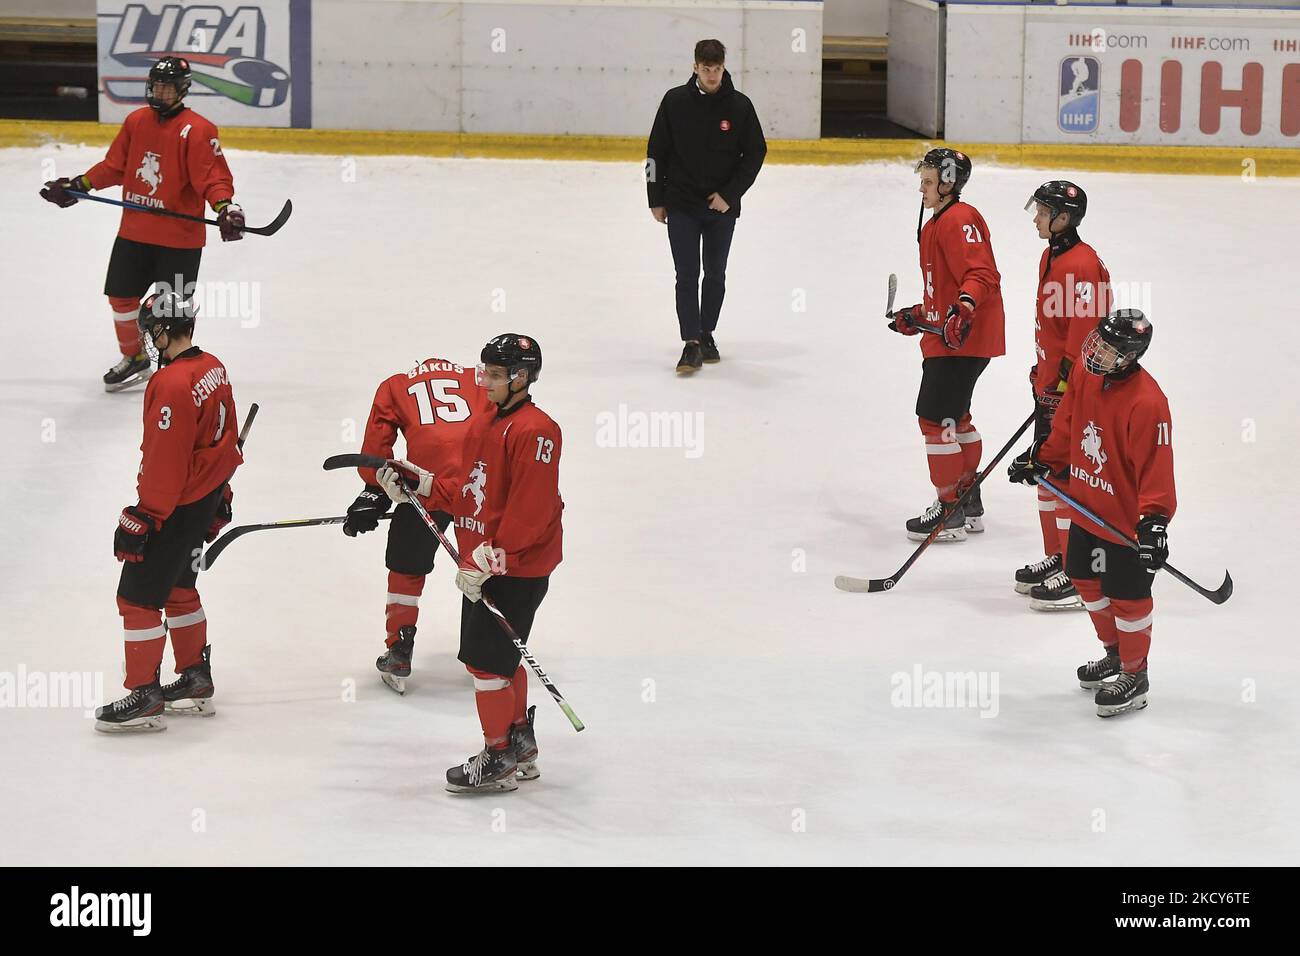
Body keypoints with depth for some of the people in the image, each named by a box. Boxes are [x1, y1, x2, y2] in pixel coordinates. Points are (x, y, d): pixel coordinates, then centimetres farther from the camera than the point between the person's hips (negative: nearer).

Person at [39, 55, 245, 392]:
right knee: (121, 296, 14)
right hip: (134, 231, 6)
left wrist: (224, 207, -36)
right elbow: (115, 166, 13)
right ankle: (134, 359, 35)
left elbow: (213, 178, -19)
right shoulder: (136, 121, 5)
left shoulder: (197, 130, -15)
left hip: (179, 237, -6)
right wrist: (77, 186, 8)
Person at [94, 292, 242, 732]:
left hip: (177, 508, -10)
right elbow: (225, 438, 16)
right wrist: (219, 494, 26)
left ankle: (144, 698, 3)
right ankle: (196, 682, 33)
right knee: (178, 588, 23)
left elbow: (163, 463, -25)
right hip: (206, 500, 10)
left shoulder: (171, 385, -26)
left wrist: (143, 518, -19)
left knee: (138, 596, -2)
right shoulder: (212, 368, 4)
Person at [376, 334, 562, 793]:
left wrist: (492, 559, -24)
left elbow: (529, 511, -24)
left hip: (518, 570, -10)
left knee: (486, 659, -7)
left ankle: (500, 759, 3)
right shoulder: (482, 426, 13)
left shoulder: (533, 431, -19)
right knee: (501, 658, 18)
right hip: (483, 563, 10)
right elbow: (467, 493, 18)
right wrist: (419, 484, 5)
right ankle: (520, 746, 32)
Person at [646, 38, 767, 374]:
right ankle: (691, 344, -7)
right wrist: (656, 200, 1)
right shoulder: (675, 101, -4)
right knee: (687, 276, -5)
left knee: (715, 275, 11)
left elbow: (755, 153, 0)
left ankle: (706, 335, 27)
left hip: (722, 207, 1)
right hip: (681, 205, -1)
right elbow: (656, 152, 2)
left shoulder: (739, 105, -4)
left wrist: (729, 194, -9)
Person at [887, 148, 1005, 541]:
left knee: (936, 417, -8)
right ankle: (969, 503, 30)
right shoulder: (938, 223, 19)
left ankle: (950, 511, -4)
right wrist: (919, 317, 26)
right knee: (955, 416, 20)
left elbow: (981, 274, -26)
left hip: (963, 340, -11)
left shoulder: (959, 220, -15)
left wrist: (963, 309, -39)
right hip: (947, 336, 11)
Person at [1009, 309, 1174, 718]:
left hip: (1128, 519, -8)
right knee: (1087, 580, 23)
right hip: (1088, 507, 8)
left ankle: (1134, 676, 24)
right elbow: (1067, 427, 13)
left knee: (1127, 598, 5)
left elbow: (1156, 468, -30)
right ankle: (1115, 652, 45)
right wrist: (1041, 460, 17)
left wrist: (1154, 520, -35)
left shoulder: (1146, 403, -30)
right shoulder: (1085, 374, -6)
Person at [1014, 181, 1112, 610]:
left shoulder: (1083, 264, -20)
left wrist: (1066, 383, -23)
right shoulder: (1051, 257, 12)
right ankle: (1056, 558, 30)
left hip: (1075, 387, -11)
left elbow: (1085, 330, -23)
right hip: (1050, 384, 11)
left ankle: (1079, 576, -3)